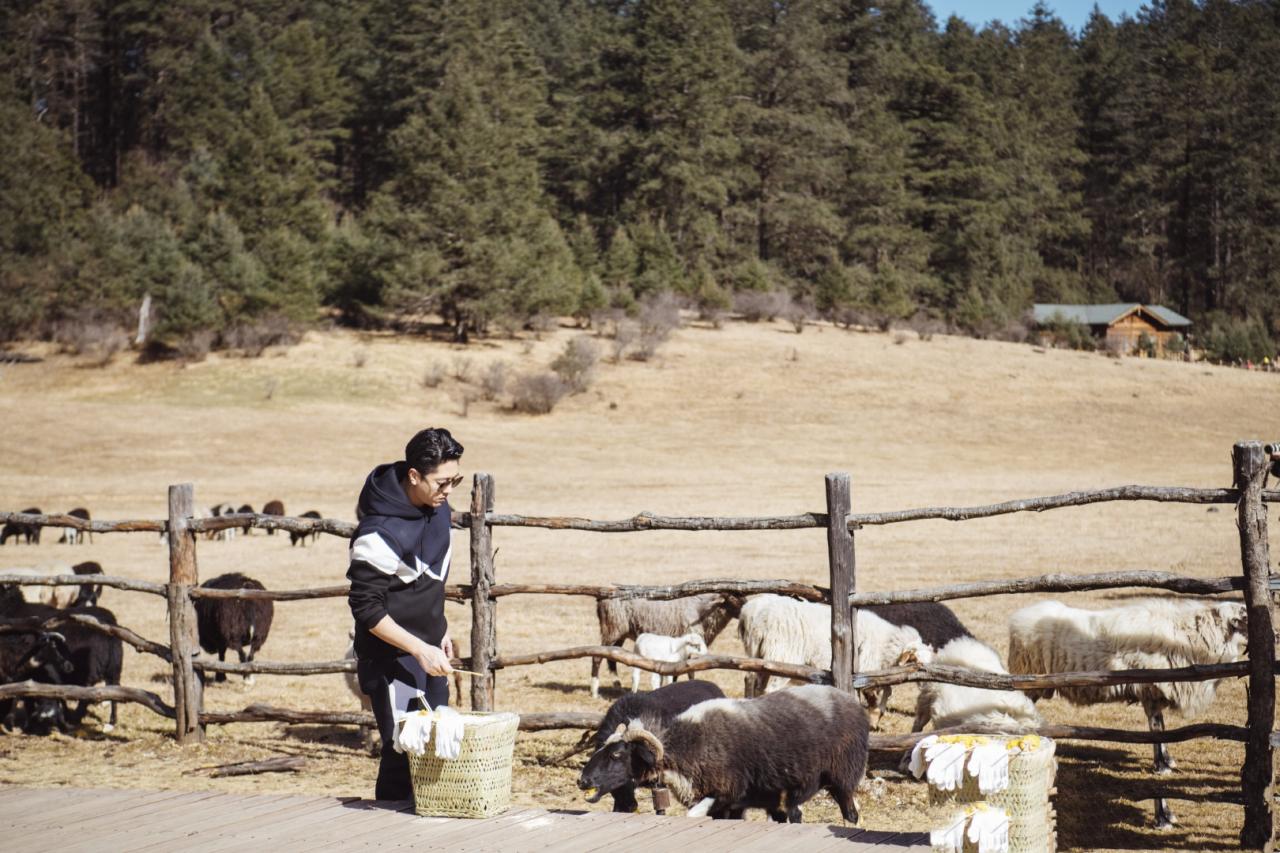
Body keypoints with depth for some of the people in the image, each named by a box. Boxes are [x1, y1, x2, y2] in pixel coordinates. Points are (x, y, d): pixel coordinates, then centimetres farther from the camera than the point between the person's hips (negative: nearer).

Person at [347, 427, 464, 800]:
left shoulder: (437, 507, 1)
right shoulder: (380, 533, -26)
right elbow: (366, 609, -23)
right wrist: (420, 650, -26)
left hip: (428, 649, 8)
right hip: (392, 659, -8)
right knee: (403, 753, -7)